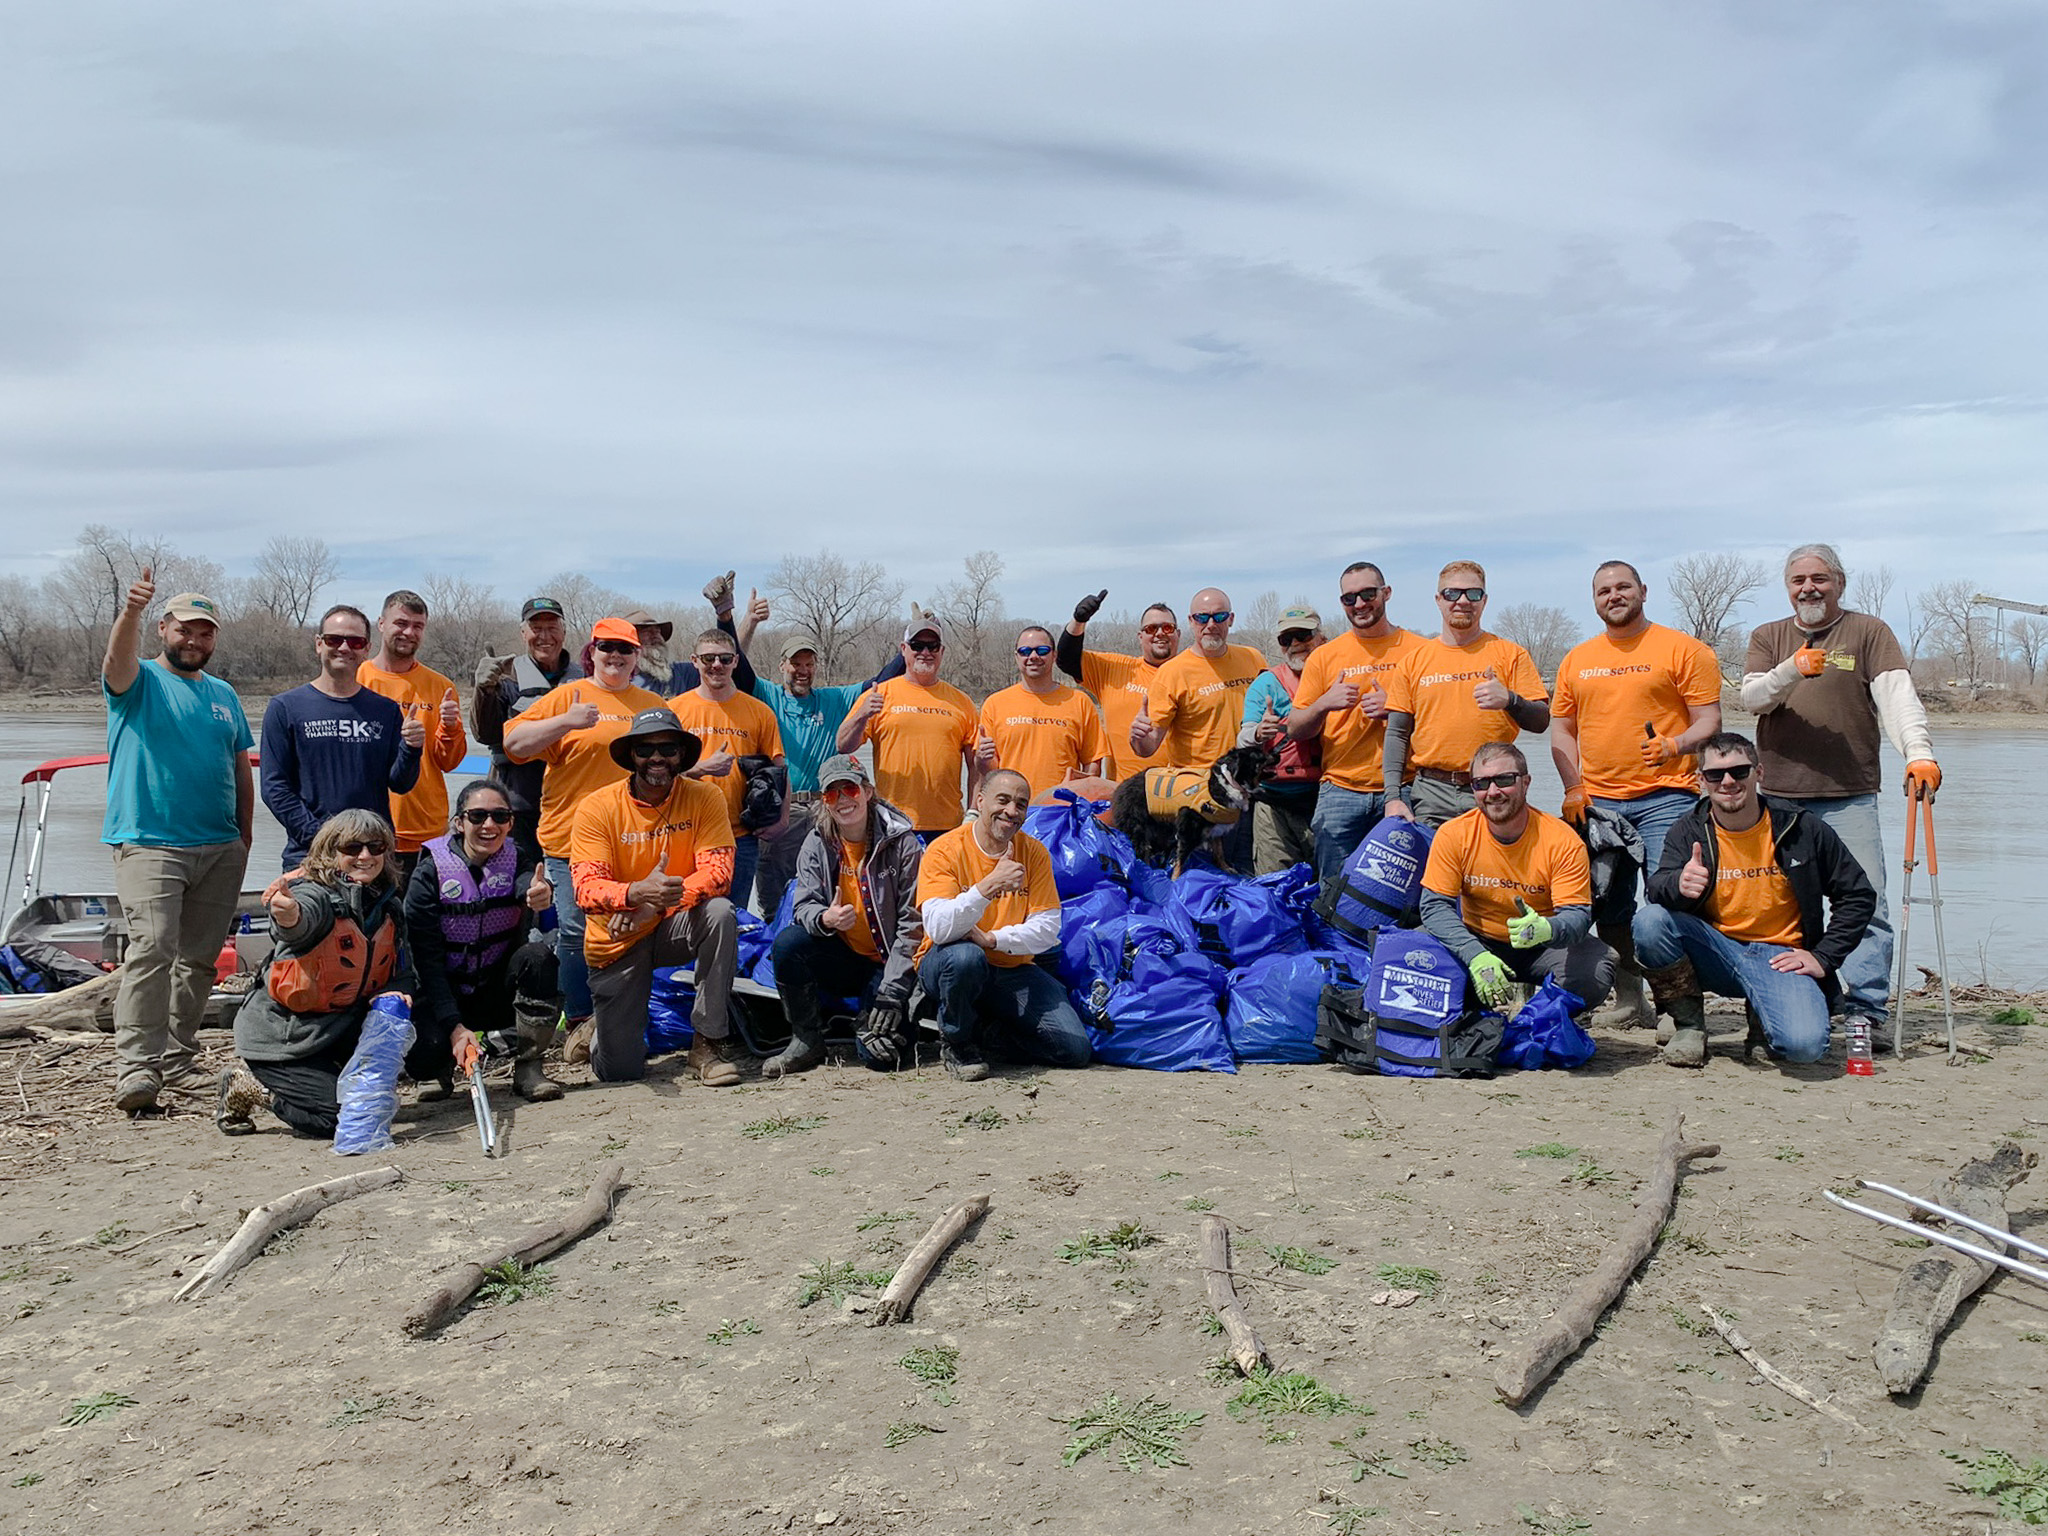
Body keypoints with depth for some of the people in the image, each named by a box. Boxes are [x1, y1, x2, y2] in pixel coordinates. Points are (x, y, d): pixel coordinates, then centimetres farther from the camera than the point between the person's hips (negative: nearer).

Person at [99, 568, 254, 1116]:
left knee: (200, 959, 7)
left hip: (220, 848, 5)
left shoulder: (223, 695, 17)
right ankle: (135, 1066, -18)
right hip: (149, 842, -5)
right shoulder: (140, 681, 3)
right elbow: (118, 657, -21)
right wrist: (132, 610, -42)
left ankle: (178, 1058, 16)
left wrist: (245, 837, 11)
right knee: (151, 948, -18)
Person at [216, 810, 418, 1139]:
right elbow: (305, 916, -45)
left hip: (342, 1024, 6)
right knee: (342, 1118, -16)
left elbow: (401, 972, 8)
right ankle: (247, 1088, 8)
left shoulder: (387, 907, 2)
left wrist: (392, 995, -16)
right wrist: (288, 917, -70)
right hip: (281, 1035, -6)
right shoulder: (317, 894, -19)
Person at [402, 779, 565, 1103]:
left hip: (500, 992, 2)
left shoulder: (518, 861, -7)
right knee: (427, 1048, -31)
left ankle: (528, 1066, -15)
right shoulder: (430, 873, -13)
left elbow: (529, 884, -33)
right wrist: (455, 1026, -28)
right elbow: (426, 958, -17)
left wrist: (541, 894, -61)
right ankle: (439, 1067, 10)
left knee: (539, 955, -28)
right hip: (445, 994, -2)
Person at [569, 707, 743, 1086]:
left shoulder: (704, 797, -10)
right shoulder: (598, 807, -13)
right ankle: (601, 1026, 35)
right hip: (617, 941, -1)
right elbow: (587, 889, -22)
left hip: (674, 927, 1)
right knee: (619, 1070, -5)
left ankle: (708, 1041, -20)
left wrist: (656, 905, -34)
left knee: (720, 913, -34)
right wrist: (637, 892, -43)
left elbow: (717, 872, -19)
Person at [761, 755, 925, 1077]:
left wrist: (891, 993, -17)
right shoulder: (817, 842, 0)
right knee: (787, 942, -28)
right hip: (840, 959, 3)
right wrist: (825, 920, -31)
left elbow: (913, 922, -11)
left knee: (882, 1056, -23)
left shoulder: (901, 842, -10)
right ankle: (806, 1041, -10)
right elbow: (803, 906, -5)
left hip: (887, 962, -3)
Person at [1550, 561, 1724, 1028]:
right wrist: (1573, 788, 2)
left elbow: (1709, 719, -2)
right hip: (1597, 801, 5)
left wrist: (1674, 746, -22)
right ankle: (1628, 1002, 19)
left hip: (1666, 797, -4)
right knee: (1610, 910, 8)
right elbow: (1561, 730, 16)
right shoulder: (1576, 659, 15)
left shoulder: (1683, 649, 2)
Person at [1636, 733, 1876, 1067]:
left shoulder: (1801, 828, -4)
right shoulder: (1689, 832, -4)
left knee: (1804, 1044, -29)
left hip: (1779, 956, -1)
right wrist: (1680, 884, -46)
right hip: (1714, 950, 1)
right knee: (1650, 920, -28)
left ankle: (1762, 1023, 10)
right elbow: (1658, 891, -22)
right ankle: (1688, 1024, -5)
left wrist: (1823, 957, -4)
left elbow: (1859, 897, 5)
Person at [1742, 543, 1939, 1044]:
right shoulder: (1767, 637, 13)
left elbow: (1897, 697, -7)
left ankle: (1866, 1011, -3)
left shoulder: (1869, 632, 6)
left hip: (1850, 797, -2)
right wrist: (1791, 671, -22)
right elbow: (1750, 698, -2)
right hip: (1780, 797, 2)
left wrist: (1918, 754, -23)